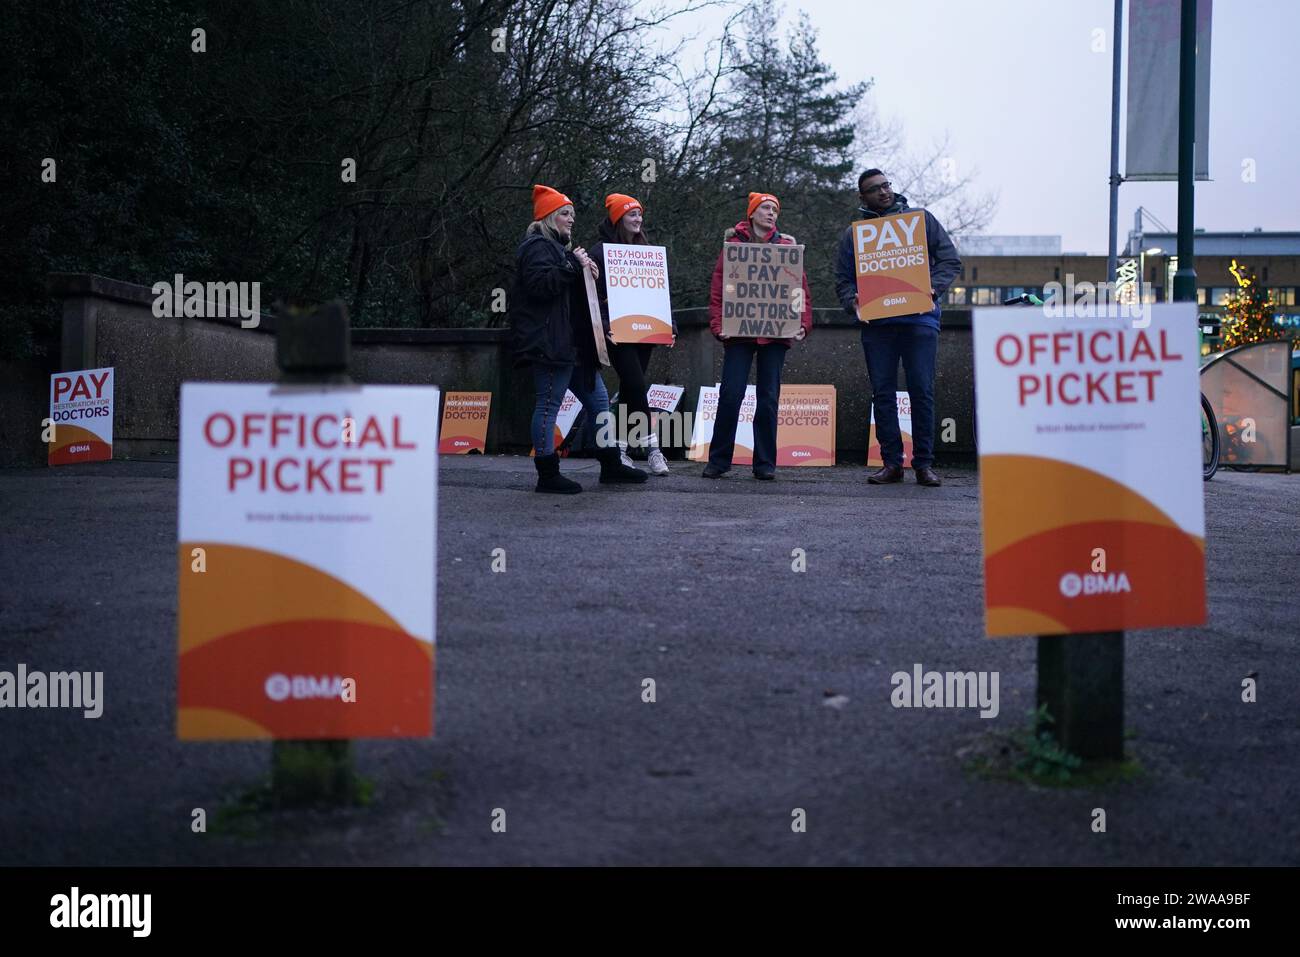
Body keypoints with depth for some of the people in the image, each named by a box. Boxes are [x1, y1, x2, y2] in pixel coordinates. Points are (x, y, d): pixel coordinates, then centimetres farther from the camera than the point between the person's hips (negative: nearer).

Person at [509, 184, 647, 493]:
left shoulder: (560, 247, 24)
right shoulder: (537, 247, -8)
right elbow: (540, 284, -24)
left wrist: (586, 270, 13)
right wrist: (574, 266, -19)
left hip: (572, 344, 11)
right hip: (549, 345, -11)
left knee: (598, 400, 12)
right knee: (549, 404, -6)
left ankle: (611, 465, 19)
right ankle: (548, 475, -2)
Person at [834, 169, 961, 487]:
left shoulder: (920, 219, 10)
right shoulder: (854, 233, 14)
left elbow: (949, 259, 7)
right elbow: (843, 280, 13)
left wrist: (933, 289, -10)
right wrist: (853, 303, -8)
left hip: (919, 319, -2)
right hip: (876, 322, 2)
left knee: (922, 392, -4)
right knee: (882, 393, 2)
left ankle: (924, 463, 1)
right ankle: (891, 463, 8)